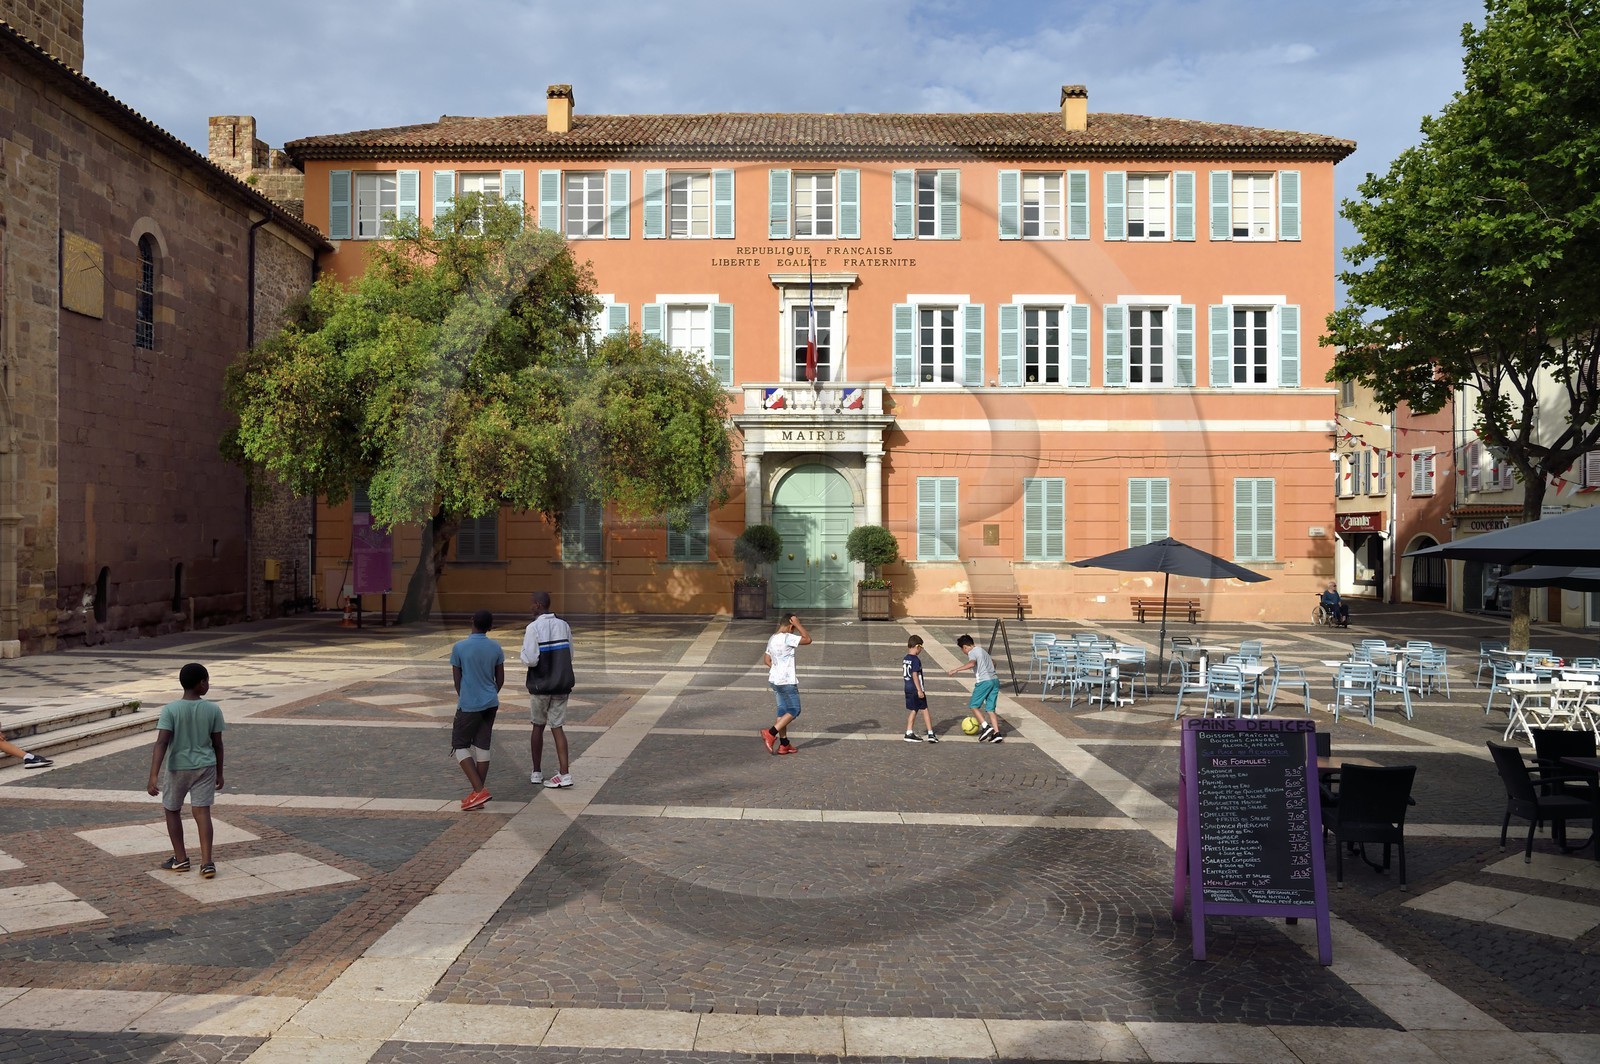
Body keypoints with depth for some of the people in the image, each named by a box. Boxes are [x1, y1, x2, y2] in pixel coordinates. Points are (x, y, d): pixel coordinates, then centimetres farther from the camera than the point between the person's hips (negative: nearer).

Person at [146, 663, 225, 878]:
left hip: (178, 768, -1)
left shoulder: (170, 710, -12)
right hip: (205, 767, 1)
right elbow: (217, 744, 0)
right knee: (202, 811, 2)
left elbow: (161, 743, -20)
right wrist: (219, 773, 11)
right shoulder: (213, 710, -6)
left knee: (172, 810, 18)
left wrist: (154, 775, -21)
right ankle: (206, 862, -7)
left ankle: (180, 859, 22)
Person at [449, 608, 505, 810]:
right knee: (482, 746, 10)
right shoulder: (496, 647, 0)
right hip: (491, 704, 5)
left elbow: (457, 680, -3)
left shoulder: (459, 648, -11)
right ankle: (478, 793, 13)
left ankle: (479, 790, -4)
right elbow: (500, 679, 7)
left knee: (459, 745, 7)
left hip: (469, 705, -4)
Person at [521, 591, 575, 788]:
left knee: (538, 726, 14)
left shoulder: (534, 628, -13)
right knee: (557, 727, 4)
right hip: (562, 684, 3)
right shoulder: (563, 625, 4)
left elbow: (530, 660, -17)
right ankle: (564, 774, -6)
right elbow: (570, 656, 9)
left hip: (540, 685, -3)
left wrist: (524, 644, 1)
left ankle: (537, 772, 23)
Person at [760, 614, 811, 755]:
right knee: (794, 710, 0)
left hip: (775, 679, 9)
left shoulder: (772, 639, 10)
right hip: (787, 681, -9)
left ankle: (784, 744, 15)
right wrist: (798, 624, -10)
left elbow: (766, 660, 16)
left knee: (783, 710, 13)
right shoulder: (787, 638, -17)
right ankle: (770, 733, -10)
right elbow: (808, 639, -14)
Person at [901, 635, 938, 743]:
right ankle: (931, 734, 3)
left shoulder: (905, 659, 10)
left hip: (908, 689, 8)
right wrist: (920, 690, -19)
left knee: (913, 711, 14)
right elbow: (915, 675, -21)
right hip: (916, 689, -8)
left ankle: (909, 733, 12)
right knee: (925, 710, 1)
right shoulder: (916, 659, -16)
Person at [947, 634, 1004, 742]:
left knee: (973, 706, 5)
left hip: (984, 681, -8)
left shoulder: (972, 652, -3)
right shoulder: (982, 650, 23)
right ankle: (997, 733, 0)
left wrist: (957, 669, -25)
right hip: (995, 680, 8)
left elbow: (972, 663, -25)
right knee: (990, 709, 9)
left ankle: (986, 727, -8)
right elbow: (993, 661, 41)